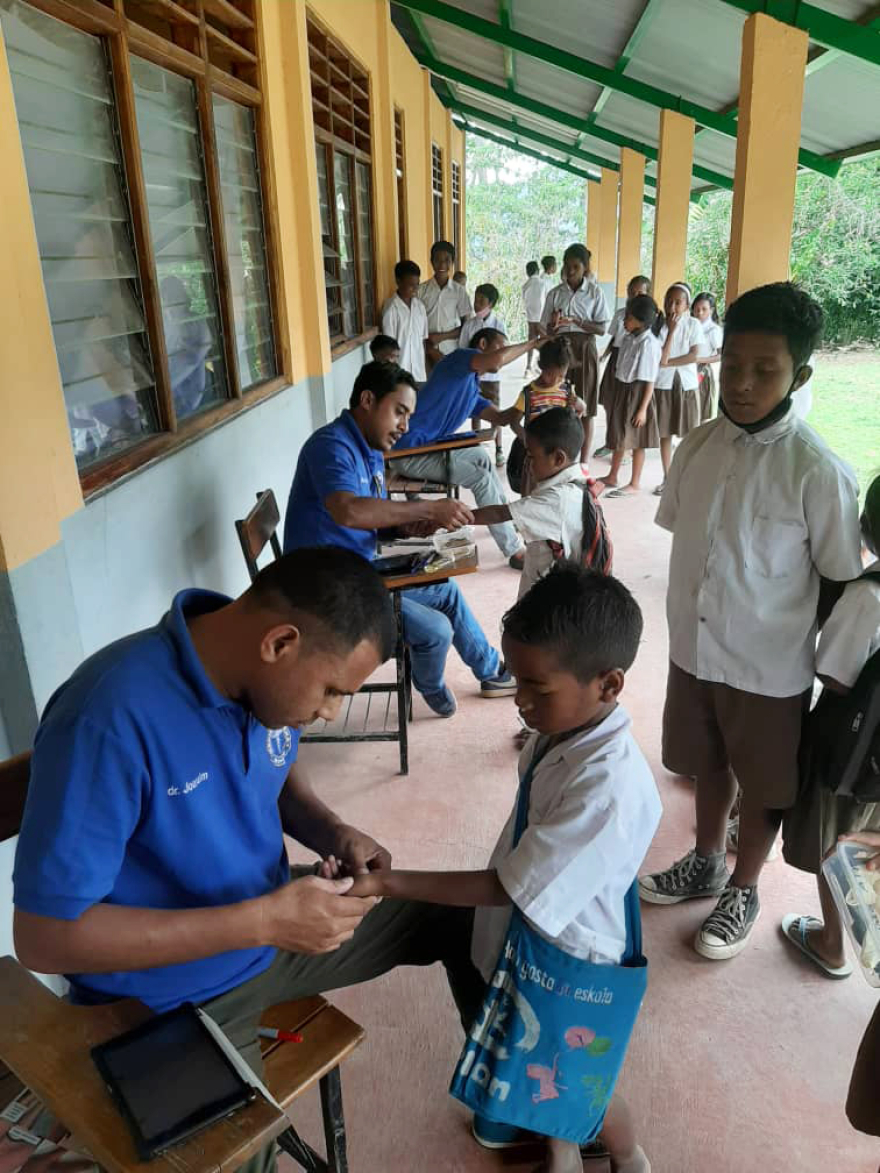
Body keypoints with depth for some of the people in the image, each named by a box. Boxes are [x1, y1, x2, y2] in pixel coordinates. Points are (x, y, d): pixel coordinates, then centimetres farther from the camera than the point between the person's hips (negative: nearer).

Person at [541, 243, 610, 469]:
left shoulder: (595, 293, 0)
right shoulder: (555, 294, 6)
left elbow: (601, 329, -5)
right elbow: (547, 329, 6)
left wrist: (575, 321, -17)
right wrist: (554, 324, -17)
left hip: (584, 350, -2)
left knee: (585, 408, 1)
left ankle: (584, 463, 8)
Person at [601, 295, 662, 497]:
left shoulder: (648, 343, -20)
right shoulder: (629, 337, 4)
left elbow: (649, 380, -18)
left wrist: (643, 409, -18)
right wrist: (616, 393, 13)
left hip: (636, 394, -8)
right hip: (622, 390, 8)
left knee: (635, 441, 3)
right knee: (619, 436, 18)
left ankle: (635, 484, 16)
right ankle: (612, 477, 31)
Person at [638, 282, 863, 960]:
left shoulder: (818, 472, -20)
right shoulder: (697, 447, -5)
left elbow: (841, 581, -11)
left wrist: (831, 672, -4)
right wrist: (691, 626, 13)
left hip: (770, 667, -4)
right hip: (695, 649, 5)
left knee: (764, 785, 17)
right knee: (708, 765, 24)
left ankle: (743, 891, 41)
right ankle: (706, 863, 49)